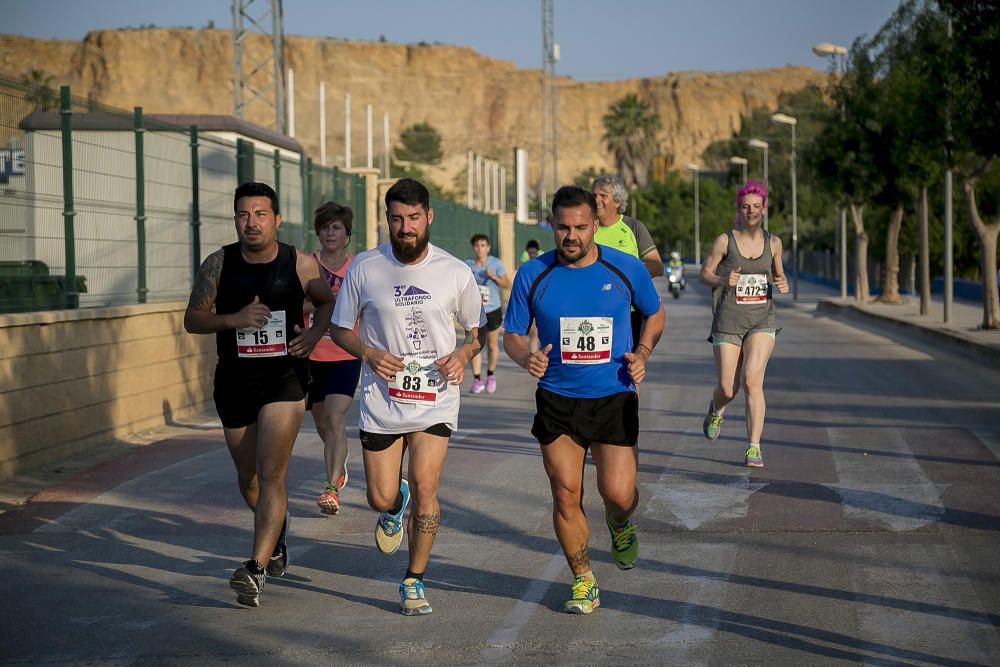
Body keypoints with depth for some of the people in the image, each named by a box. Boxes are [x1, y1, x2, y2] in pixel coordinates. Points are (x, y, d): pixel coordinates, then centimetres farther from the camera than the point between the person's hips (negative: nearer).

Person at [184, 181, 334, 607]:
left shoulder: (300, 264, -5)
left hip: (285, 379, -3)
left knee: (270, 474, -15)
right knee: (248, 479, 16)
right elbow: (192, 319, -3)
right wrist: (234, 319, -20)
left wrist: (315, 333, -7)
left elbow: (327, 302, 13)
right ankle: (277, 530, 46)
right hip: (234, 381, 3)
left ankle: (257, 569, -18)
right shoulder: (219, 264, -4)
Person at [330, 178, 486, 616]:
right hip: (381, 399, 1)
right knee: (381, 499, 4)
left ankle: (414, 582, 4)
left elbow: (478, 330, 11)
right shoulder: (364, 268, -2)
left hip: (435, 401, -1)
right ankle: (395, 508, 44)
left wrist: (462, 354, -11)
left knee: (424, 487, -14)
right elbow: (341, 329, 7)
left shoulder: (455, 272, -2)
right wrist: (368, 352, -12)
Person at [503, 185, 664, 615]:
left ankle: (620, 524, 29)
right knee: (565, 495, -1)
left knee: (617, 493, -9)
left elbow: (655, 314, 14)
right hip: (557, 400, 1)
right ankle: (583, 581, 18)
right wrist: (526, 359, -17)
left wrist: (642, 354, -3)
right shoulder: (532, 276, -3)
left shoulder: (626, 269, -3)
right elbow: (512, 334, 6)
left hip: (614, 398, -1)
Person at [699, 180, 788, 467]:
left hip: (762, 320, 1)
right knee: (727, 389, 1)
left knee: (752, 380, -19)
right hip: (728, 321, -1)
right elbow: (705, 273, 4)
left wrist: (783, 283, -3)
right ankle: (716, 410, 41)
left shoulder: (773, 242, 5)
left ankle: (754, 447, -12)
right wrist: (723, 281, -16)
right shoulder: (724, 241, -3)